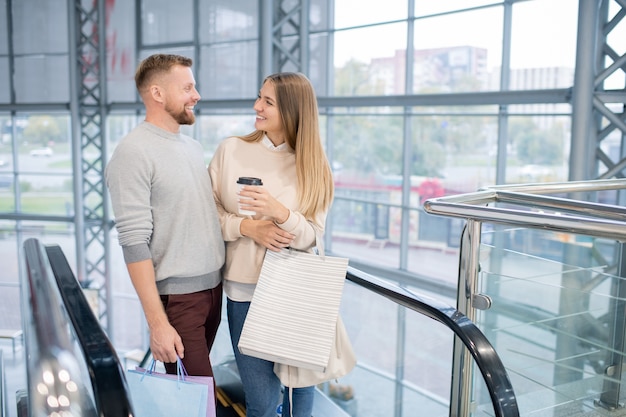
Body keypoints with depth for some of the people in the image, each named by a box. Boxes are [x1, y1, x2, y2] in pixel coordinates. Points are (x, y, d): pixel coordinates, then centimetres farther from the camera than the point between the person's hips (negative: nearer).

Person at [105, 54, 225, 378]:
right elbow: (134, 243, -18)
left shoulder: (193, 146, 12)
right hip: (176, 295, -7)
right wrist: (157, 323, -20)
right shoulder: (133, 153, -13)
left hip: (214, 287, 7)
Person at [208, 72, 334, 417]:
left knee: (300, 382, 14)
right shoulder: (230, 150, -1)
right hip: (245, 289, -1)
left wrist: (280, 212, -24)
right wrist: (246, 226, -16)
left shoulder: (312, 165, 0)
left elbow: (310, 237, -5)